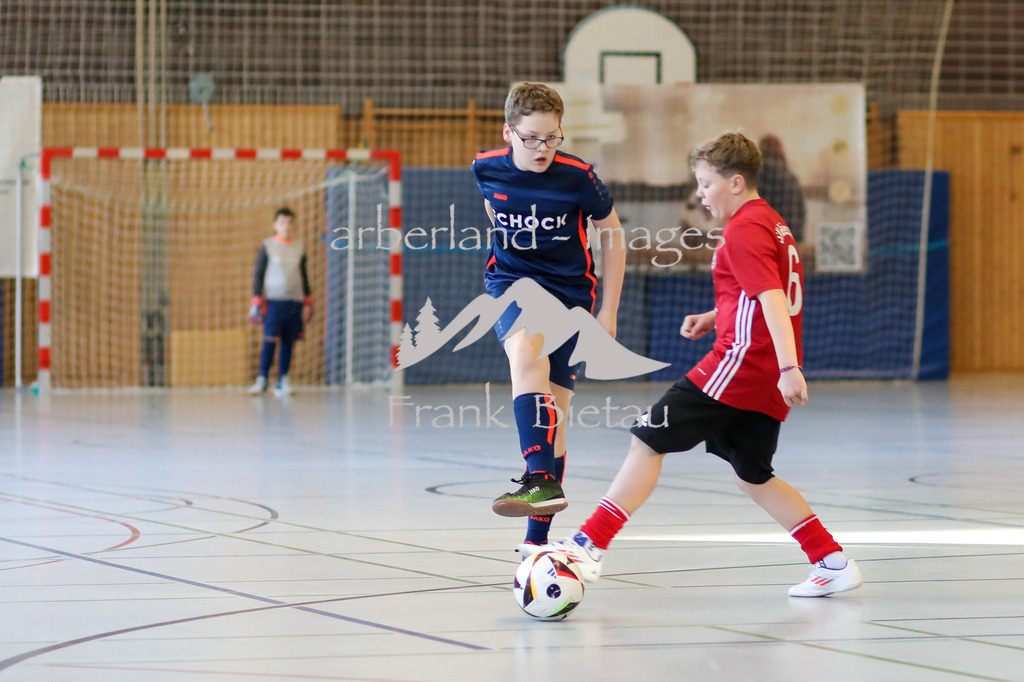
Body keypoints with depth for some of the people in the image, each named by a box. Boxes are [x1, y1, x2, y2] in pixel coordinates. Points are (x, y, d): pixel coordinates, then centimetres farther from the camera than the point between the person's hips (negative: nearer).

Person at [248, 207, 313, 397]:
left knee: (288, 342, 2)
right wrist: (256, 302, -4)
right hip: (274, 300, -3)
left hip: (295, 301, 3)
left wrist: (308, 303, 16)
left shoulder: (299, 247, 12)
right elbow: (258, 274, 3)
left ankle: (283, 382, 4)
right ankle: (262, 379, -6)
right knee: (270, 340, -10)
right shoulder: (267, 246, 3)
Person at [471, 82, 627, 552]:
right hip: (511, 281, 0)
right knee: (525, 350, -35)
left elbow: (613, 235, 1)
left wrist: (608, 312, 1)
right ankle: (542, 481, -47)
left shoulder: (577, 178, -14)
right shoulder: (486, 169, -8)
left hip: (569, 289, 0)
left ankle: (536, 540, 12)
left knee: (552, 421, 1)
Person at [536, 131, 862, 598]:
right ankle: (833, 563, 13)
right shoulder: (770, 224, 19)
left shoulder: (744, 231, -12)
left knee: (648, 440, -6)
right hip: (765, 382, 10)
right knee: (752, 475, 18)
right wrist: (712, 318, 18)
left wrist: (788, 368, -32)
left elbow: (772, 298, -23)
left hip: (741, 362, -10)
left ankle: (591, 545, -9)